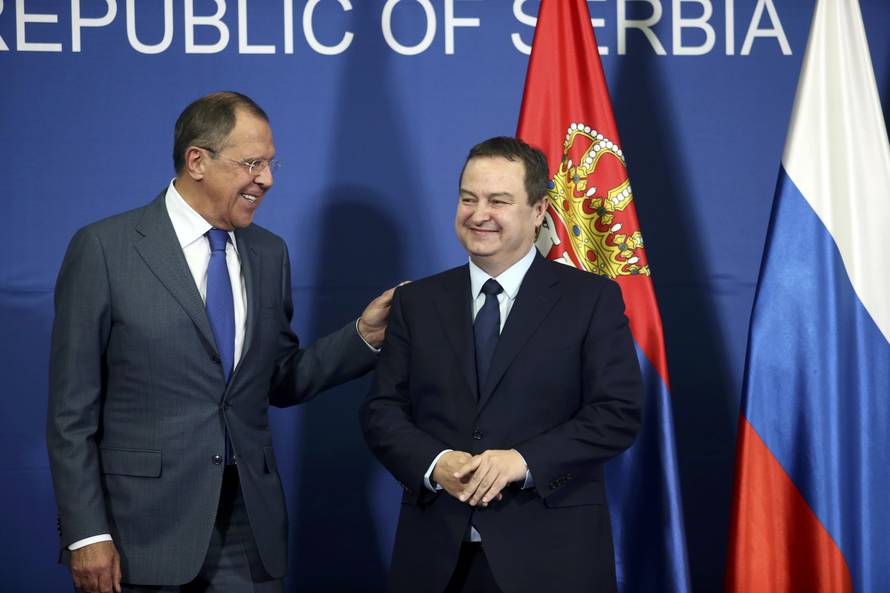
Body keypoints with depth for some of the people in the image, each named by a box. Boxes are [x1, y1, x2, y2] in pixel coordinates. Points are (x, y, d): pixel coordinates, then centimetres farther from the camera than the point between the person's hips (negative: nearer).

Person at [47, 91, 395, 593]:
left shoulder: (270, 254, 9)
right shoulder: (105, 249, -6)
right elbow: (72, 408, -6)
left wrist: (365, 335, 1)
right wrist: (86, 534, -10)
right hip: (143, 528, -4)